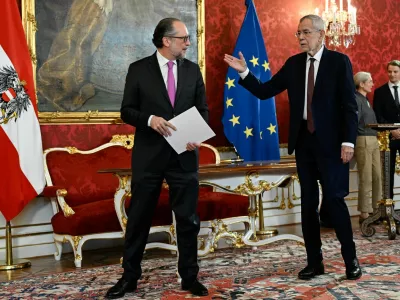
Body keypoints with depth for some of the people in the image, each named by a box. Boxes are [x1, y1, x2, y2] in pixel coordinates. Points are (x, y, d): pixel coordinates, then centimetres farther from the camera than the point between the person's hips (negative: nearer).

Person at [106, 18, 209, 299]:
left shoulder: (193, 70, 6)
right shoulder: (139, 69, -1)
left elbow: (203, 109, 9)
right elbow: (127, 111, -1)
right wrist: (149, 119, -20)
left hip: (184, 154, 2)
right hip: (149, 155, -2)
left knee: (188, 218, 7)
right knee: (139, 218, 7)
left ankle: (189, 276, 20)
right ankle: (130, 276, 20)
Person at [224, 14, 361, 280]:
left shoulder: (339, 61, -4)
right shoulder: (294, 64, 8)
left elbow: (349, 105, -7)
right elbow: (264, 91, 7)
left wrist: (348, 141, -14)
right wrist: (244, 72, -7)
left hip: (330, 141, -4)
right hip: (304, 140, 5)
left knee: (334, 198, -4)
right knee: (308, 201, 8)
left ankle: (351, 259, 12)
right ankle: (314, 261, 17)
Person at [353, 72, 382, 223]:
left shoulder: (365, 99, 19)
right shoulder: (356, 99, -10)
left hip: (373, 141, 9)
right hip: (363, 141, -9)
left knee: (378, 177, 9)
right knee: (366, 179, -6)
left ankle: (377, 209, 16)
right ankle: (364, 213, 0)